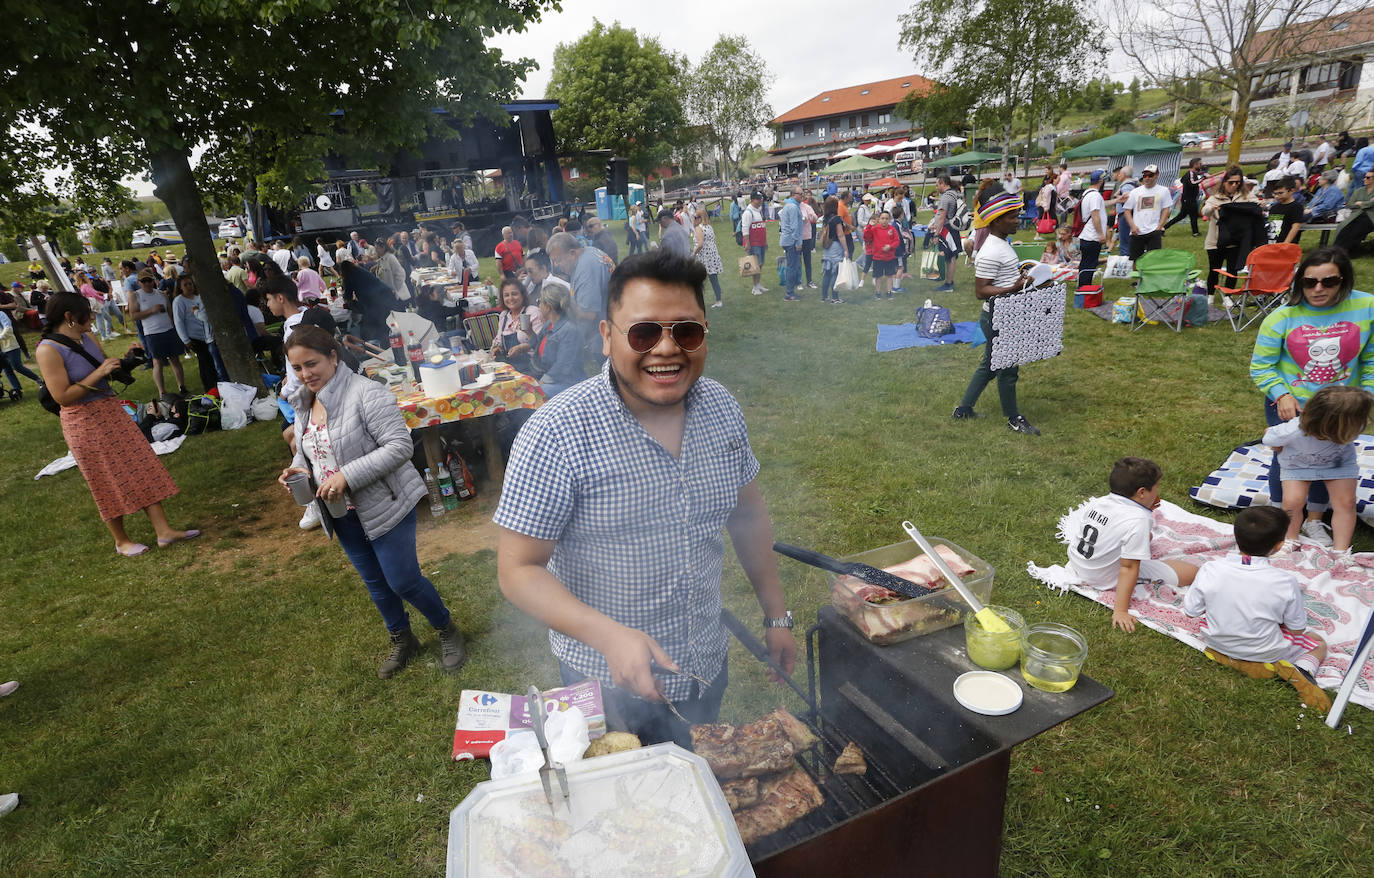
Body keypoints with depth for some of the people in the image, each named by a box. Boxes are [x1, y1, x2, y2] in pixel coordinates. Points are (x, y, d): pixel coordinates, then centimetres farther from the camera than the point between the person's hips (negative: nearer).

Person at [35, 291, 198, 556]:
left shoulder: (87, 338, 4)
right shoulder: (48, 350, -17)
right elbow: (62, 396, -21)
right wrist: (99, 373, -22)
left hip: (113, 412, 7)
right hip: (84, 422, -7)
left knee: (141, 468, 3)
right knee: (110, 484, 4)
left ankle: (163, 530, 6)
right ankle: (121, 541, 21)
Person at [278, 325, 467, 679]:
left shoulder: (365, 393, -20)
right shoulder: (303, 403, 6)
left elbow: (400, 446, -25)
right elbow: (306, 449, 19)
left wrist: (347, 475, -30)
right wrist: (297, 468, -4)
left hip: (385, 505, -7)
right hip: (342, 515, 8)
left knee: (402, 580, -3)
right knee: (376, 583, 19)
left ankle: (448, 631, 22)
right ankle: (401, 641, 39)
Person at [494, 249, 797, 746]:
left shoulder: (722, 408, -7)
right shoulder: (556, 435, -24)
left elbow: (747, 511, 6)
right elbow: (518, 569, -19)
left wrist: (776, 615, 8)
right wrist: (608, 634, -33)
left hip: (708, 665, 5)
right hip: (610, 683, -4)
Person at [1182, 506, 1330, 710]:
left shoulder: (1210, 571, -22)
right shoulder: (1286, 582, -25)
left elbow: (1191, 610, -9)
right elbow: (1297, 629, -10)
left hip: (1216, 644, 2)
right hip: (1264, 654, -2)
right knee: (1319, 643, 25)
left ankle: (1222, 655, 7)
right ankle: (1301, 671, -5)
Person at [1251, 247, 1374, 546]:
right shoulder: (1283, 316, -17)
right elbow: (1260, 366, -11)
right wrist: (1281, 395, -20)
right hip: (1290, 406, -2)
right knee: (1285, 461, 12)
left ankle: (1314, 521, 39)